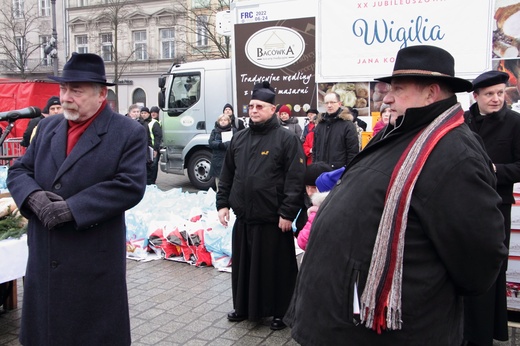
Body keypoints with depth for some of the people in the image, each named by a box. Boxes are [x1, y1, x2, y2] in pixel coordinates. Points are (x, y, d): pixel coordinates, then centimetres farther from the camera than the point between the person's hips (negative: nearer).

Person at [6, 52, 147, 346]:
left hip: (95, 262, -5)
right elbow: (18, 171, 11)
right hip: (43, 257, 6)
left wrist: (71, 208, -21)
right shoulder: (48, 126, 10)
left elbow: (130, 187, -17)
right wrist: (33, 196, -12)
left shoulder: (128, 133, -8)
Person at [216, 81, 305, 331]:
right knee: (243, 266, 17)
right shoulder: (238, 139, 10)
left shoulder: (286, 139, -8)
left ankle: (279, 311, 24)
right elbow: (227, 175, 16)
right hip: (243, 219, 6)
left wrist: (287, 213, -16)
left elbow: (296, 179, -13)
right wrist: (222, 203, 10)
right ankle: (244, 307, 35)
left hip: (273, 221, -5)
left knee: (276, 268, 7)